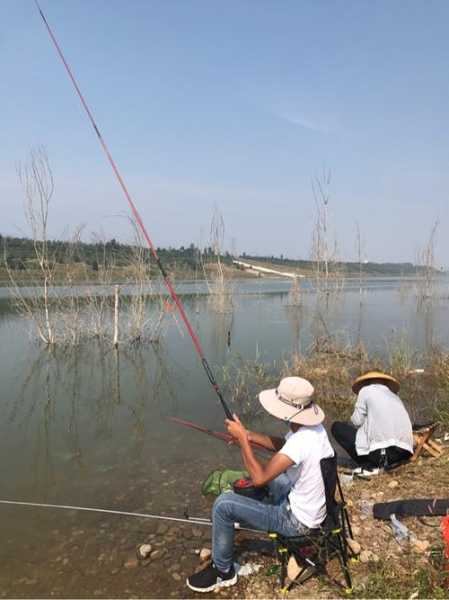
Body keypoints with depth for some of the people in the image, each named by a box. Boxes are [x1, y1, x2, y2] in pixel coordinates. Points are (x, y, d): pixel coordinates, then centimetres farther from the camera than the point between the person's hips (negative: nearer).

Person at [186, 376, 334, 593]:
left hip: (298, 520, -9)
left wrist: (242, 438, -23)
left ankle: (223, 571, 10)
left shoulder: (301, 441, -35)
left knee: (223, 504, -9)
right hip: (316, 508, 9)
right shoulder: (313, 425, -9)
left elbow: (259, 478, -31)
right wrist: (249, 435, -3)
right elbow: (282, 445, 9)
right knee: (270, 472, 27)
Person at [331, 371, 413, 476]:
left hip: (379, 451, -6)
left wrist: (350, 425, 24)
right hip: (404, 452, 6)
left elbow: (356, 421, 2)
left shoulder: (366, 390, 7)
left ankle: (368, 466, 6)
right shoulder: (394, 396, 23)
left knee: (336, 427, 11)